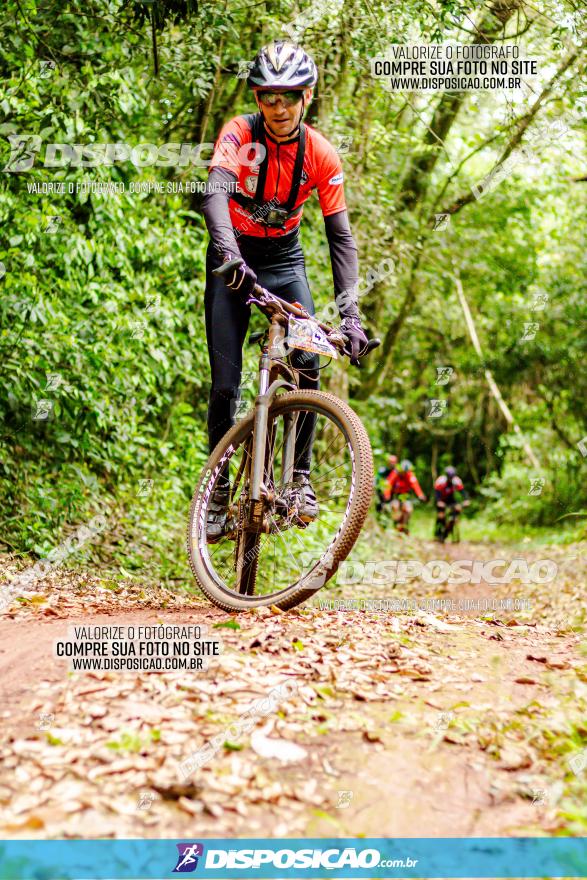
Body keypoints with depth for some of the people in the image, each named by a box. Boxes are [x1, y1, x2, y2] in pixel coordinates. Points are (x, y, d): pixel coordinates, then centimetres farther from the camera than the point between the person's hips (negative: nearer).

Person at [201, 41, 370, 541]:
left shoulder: (322, 155, -12)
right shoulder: (240, 134, -18)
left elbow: (341, 236, -11)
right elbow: (215, 192, -36)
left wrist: (349, 311, -21)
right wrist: (229, 255, -55)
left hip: (285, 261, 2)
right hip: (234, 261, -1)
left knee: (309, 366, -18)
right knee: (225, 384, -7)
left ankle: (301, 475, 0)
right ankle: (219, 492, 9)